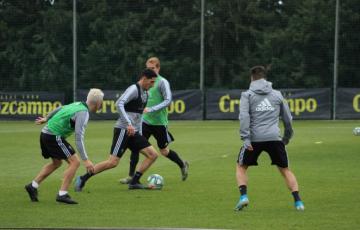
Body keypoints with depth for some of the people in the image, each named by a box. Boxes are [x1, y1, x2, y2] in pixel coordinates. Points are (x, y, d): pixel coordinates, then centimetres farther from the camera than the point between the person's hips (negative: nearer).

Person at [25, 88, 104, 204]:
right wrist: (86, 160, -26)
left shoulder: (78, 105, 9)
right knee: (74, 162, -9)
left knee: (56, 163, 25)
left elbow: (59, 109, 26)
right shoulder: (83, 113, -19)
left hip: (46, 133, 10)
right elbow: (79, 139, -25)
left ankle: (33, 186, 26)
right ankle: (62, 194, -11)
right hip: (54, 137, -10)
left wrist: (46, 119, 44)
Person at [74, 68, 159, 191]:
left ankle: (134, 182, 3)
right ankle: (83, 179, -3)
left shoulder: (145, 93, 16)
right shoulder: (134, 89, -12)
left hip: (134, 132, 9)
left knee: (153, 155, -1)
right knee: (113, 162, -13)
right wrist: (128, 124, -32)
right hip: (123, 130, -9)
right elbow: (119, 104, -27)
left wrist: (140, 133, 24)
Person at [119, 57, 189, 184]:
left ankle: (183, 165, 34)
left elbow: (168, 100, -19)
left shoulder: (162, 82, -11)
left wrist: (151, 109, -27)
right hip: (145, 121, 5)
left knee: (164, 151, 8)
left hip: (159, 122, -5)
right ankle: (131, 176, -5)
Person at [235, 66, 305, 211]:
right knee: (285, 170, 13)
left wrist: (246, 138, -13)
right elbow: (288, 118, 17)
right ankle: (298, 201, 1)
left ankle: (243, 196, -3)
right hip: (274, 138, 2)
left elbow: (244, 116, -9)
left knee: (241, 167, 17)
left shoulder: (247, 95, 6)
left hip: (255, 138, -2)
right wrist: (287, 138, 28)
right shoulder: (277, 95, 15)